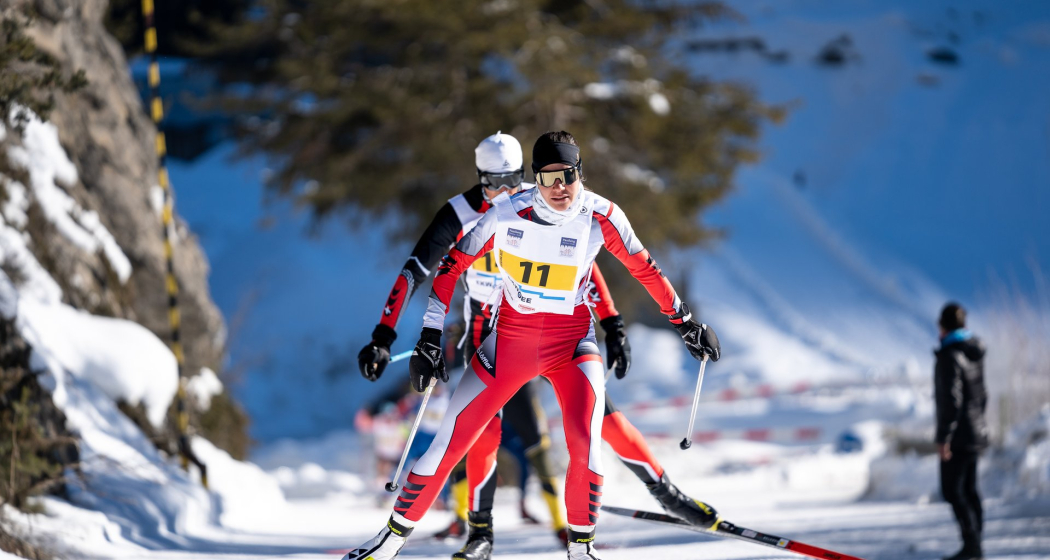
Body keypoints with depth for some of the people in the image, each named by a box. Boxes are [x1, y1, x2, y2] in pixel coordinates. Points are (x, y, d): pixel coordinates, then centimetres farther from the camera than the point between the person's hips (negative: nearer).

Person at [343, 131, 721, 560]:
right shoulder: (506, 214, -17)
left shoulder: (600, 216, -14)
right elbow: (452, 266, -7)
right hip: (510, 339, 0)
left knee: (585, 441, -23)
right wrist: (429, 341, -8)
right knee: (450, 441, -1)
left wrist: (685, 323, 10)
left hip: (572, 340, 0)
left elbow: (645, 269, 2)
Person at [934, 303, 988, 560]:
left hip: (958, 436, -9)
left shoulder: (950, 357, -19)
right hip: (976, 432, 9)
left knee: (953, 491, -6)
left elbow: (951, 400, -23)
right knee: (968, 490, 14)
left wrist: (943, 437, -19)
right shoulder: (974, 353, 9)